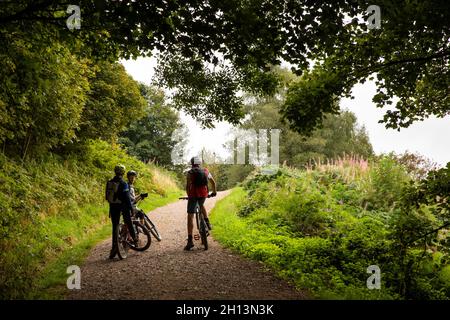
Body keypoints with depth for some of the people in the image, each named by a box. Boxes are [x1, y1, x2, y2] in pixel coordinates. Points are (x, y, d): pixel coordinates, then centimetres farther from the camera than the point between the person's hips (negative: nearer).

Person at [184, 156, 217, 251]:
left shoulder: (190, 173, 1)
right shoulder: (205, 171, 12)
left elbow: (188, 186, -9)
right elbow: (213, 182, 22)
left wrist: (189, 196, 3)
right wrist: (214, 192, 36)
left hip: (193, 195, -4)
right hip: (203, 194, 4)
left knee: (190, 217, 2)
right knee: (201, 206, 38)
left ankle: (190, 240, -4)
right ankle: (207, 222, 23)